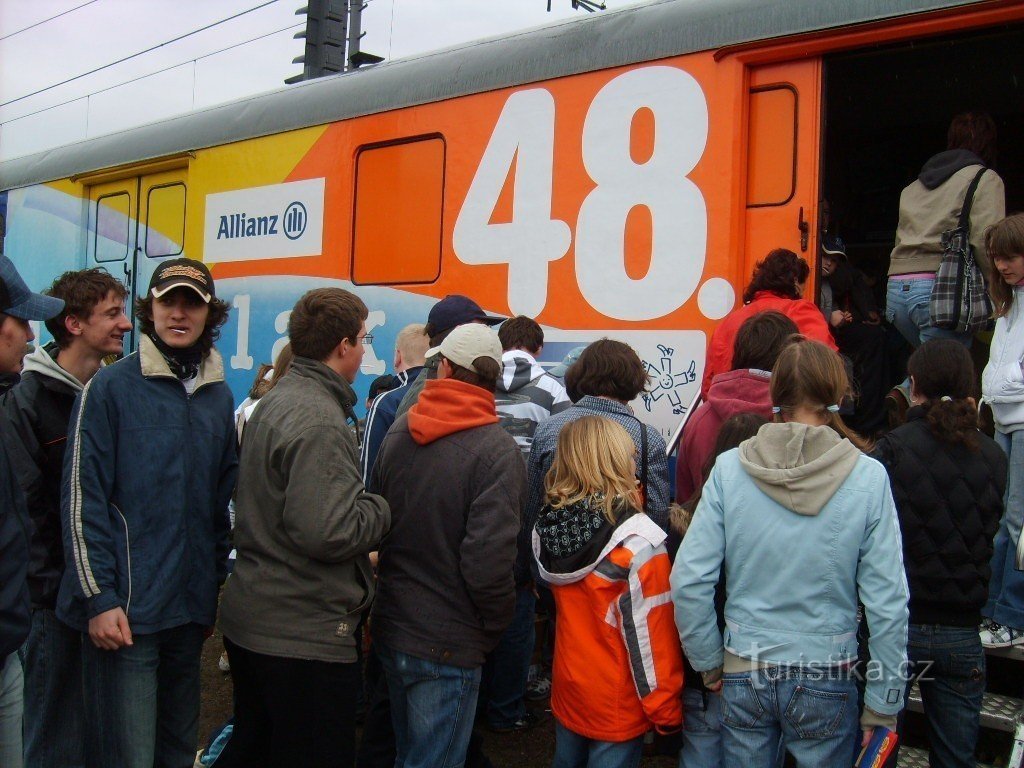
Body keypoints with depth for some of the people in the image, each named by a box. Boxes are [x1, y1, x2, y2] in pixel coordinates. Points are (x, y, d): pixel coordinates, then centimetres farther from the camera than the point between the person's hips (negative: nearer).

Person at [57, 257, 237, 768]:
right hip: (125, 610, -5)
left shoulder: (219, 396, 10)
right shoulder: (111, 387, -6)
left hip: (191, 610, 5)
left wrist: (215, 587, 14)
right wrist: (98, 598, -13)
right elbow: (82, 500, -9)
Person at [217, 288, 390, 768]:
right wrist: (382, 509, -10)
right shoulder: (320, 421, -21)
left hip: (249, 619, 10)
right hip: (305, 636, -10)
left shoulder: (273, 403, 10)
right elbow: (329, 534, -28)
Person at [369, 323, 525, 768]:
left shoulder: (399, 431, 0)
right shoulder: (496, 452, -18)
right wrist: (495, 627, -7)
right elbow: (487, 562, -25)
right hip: (446, 647, -6)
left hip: (389, 630, 6)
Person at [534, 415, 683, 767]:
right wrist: (665, 710, -7)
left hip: (566, 690, 5)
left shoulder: (548, 527, -8)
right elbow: (648, 633, -21)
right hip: (616, 703, -5)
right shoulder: (638, 542, -25)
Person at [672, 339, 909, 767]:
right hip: (827, 680, -1)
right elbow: (887, 601, -10)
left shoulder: (729, 468, -10)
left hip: (743, 672, 1)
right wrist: (882, 704, 0)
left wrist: (709, 662, 5)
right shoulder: (868, 478, -12)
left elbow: (688, 581, -10)